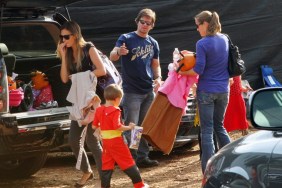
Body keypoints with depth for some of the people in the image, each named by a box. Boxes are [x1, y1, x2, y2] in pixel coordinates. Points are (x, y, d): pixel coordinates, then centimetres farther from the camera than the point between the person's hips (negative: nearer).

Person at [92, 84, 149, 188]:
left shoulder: (99, 110, 5)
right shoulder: (115, 110, -14)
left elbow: (94, 126, 9)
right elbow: (117, 126, -23)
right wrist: (129, 127, -11)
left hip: (105, 142, 6)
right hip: (116, 141, -6)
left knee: (106, 165, 10)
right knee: (128, 163, 3)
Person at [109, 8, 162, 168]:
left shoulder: (153, 43, 10)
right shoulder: (126, 39, -5)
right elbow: (112, 57, -19)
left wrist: (158, 78, -3)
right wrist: (118, 52, -43)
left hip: (149, 91, 6)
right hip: (132, 91, -5)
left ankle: (143, 157, 17)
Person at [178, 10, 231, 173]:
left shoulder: (202, 44, -15)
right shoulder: (224, 39, 6)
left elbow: (198, 70, -15)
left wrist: (182, 72, -2)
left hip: (207, 91, -6)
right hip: (223, 90, 6)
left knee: (207, 130, 1)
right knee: (219, 126, 20)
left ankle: (208, 171, -1)